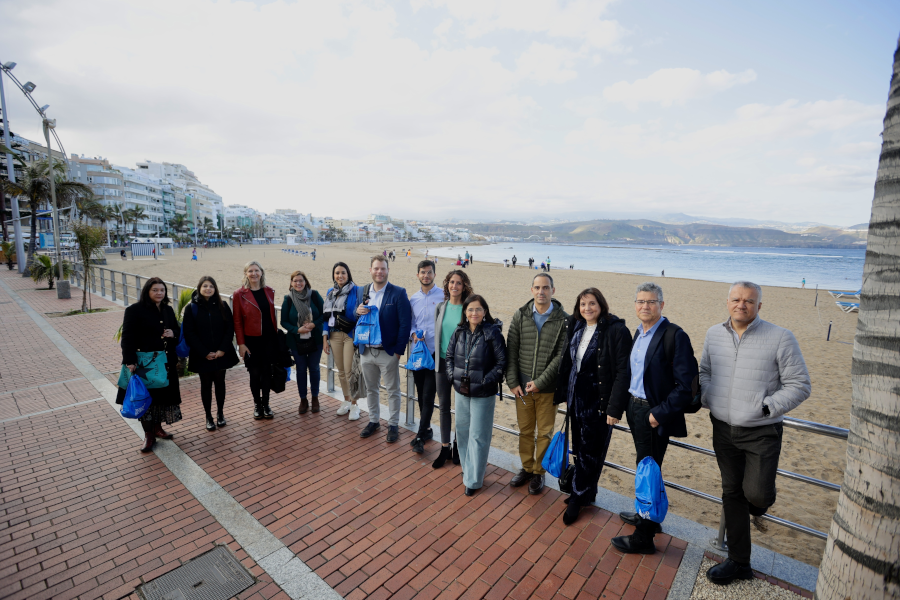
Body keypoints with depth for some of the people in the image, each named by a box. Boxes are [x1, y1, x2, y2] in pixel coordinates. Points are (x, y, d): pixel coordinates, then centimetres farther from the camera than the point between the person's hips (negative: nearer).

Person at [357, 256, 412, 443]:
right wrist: (358, 312, -10)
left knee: (393, 390, 8)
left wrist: (399, 350, -14)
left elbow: (405, 324, -11)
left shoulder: (398, 293, -9)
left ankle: (393, 425, 23)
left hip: (388, 352, -5)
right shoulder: (363, 292, 7)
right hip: (366, 351, 5)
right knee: (371, 389, 18)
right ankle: (373, 421, 35)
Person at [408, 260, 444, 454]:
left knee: (428, 396, -6)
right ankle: (426, 429, 30)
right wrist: (413, 334, -6)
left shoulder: (443, 296, -5)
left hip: (436, 352, -5)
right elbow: (411, 323, 16)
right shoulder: (413, 299, 10)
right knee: (420, 394, 13)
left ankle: (421, 435, 4)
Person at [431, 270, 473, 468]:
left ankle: (458, 445, 30)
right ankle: (445, 448, 26)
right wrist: (436, 358, 10)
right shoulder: (441, 307, 3)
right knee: (443, 406, 11)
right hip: (443, 362, 4)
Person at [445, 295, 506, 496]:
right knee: (462, 430, 18)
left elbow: (501, 362, -11)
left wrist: (485, 381, -15)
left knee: (478, 435, 4)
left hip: (483, 394, -5)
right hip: (461, 391, 5)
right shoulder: (459, 332, 1)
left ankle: (473, 479, 19)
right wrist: (453, 376, 0)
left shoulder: (492, 332, -13)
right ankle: (467, 467, 40)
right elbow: (449, 356, 12)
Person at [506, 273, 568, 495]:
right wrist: (513, 382, -4)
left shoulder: (563, 320, -7)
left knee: (545, 433, 10)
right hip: (522, 385, 2)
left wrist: (540, 382, -14)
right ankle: (526, 468, 34)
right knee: (525, 430, 14)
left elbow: (561, 356, -10)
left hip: (548, 387, -2)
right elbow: (511, 352, 1)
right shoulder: (520, 316, 0)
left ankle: (539, 472, 29)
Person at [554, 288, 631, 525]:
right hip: (576, 398, 6)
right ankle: (587, 493, 35)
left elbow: (623, 372, -16)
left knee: (590, 452, 8)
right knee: (579, 449, 17)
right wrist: (564, 394, 12)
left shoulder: (616, 330, -15)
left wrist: (615, 408, -18)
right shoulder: (575, 328, 5)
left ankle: (578, 497, 25)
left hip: (599, 402, -6)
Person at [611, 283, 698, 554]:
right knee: (643, 467, 22)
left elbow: (687, 384, -20)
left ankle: (643, 537, 20)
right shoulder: (639, 333, 8)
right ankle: (647, 516, 43)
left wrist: (660, 413, -20)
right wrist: (628, 404, 9)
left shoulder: (674, 335, -17)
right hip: (635, 408, 8)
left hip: (654, 415, -8)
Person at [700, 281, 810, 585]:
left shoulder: (780, 338, -10)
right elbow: (704, 372, 14)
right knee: (732, 493, 12)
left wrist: (765, 407, -18)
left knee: (756, 493, -9)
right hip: (723, 429, 4)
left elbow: (800, 385, -7)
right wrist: (708, 398, -2)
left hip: (762, 432, -4)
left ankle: (758, 504, 33)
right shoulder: (714, 334, 3)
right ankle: (739, 562, 29)